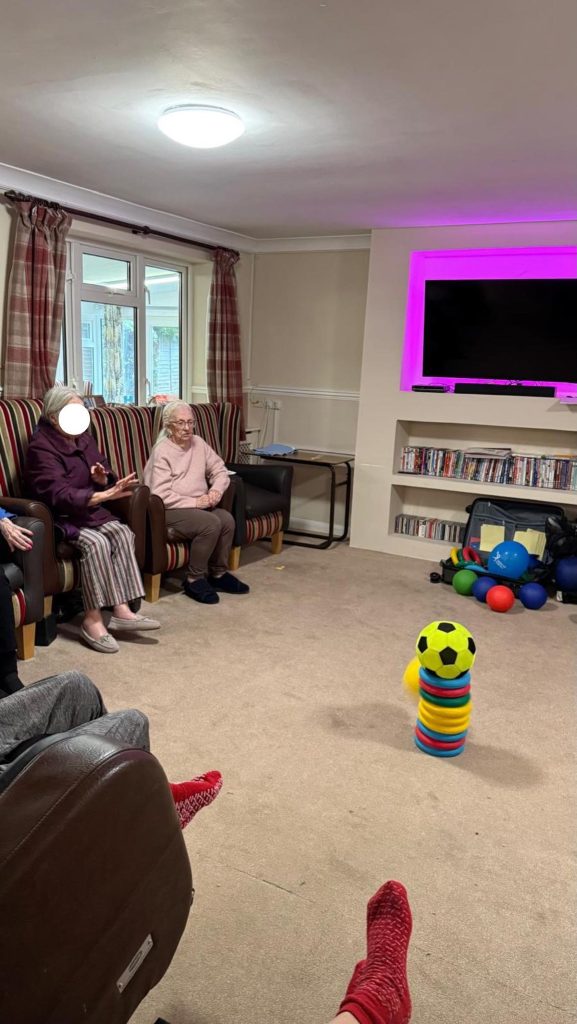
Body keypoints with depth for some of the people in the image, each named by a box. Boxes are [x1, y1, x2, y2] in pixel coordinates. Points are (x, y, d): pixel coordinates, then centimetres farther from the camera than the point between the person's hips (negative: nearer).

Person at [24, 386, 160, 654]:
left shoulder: (84, 438, 7)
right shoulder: (41, 447, -17)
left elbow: (105, 479, 12)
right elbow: (59, 495, -29)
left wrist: (102, 479, -15)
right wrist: (105, 495, -40)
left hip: (87, 510, 7)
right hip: (57, 516, -7)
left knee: (122, 533, -19)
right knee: (96, 542, -31)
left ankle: (121, 611, -19)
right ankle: (92, 621, -23)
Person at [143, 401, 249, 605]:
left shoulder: (198, 443, 8)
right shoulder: (161, 452, -13)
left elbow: (220, 470, 12)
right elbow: (161, 496, -19)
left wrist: (216, 490, -9)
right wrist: (194, 502, -20)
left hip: (199, 506, 7)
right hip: (169, 511, -7)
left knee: (227, 519, -20)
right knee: (211, 523, -29)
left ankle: (218, 573, -1)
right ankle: (194, 580, -13)